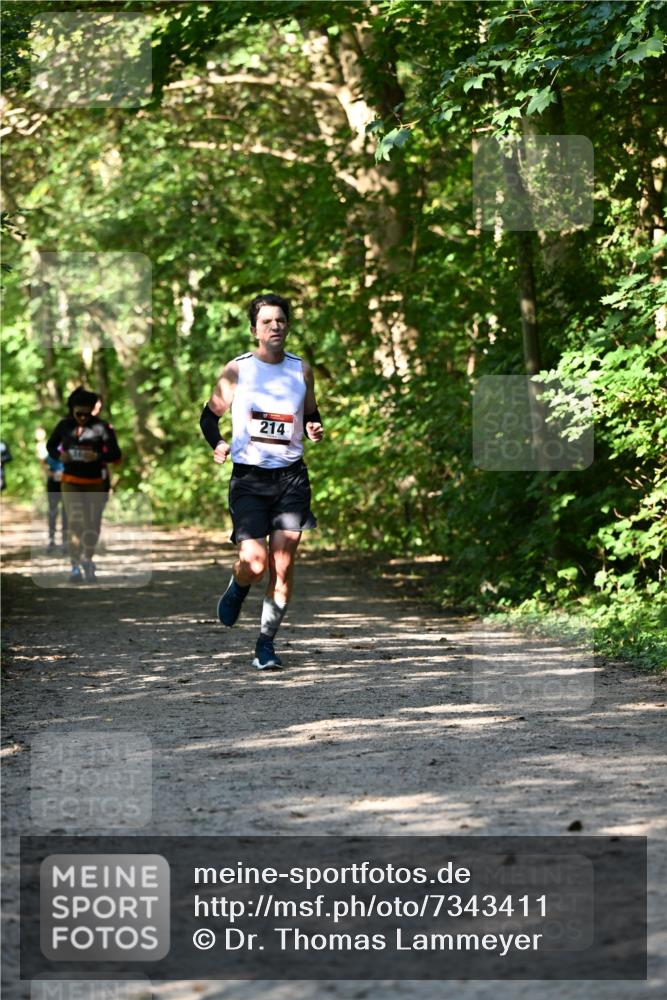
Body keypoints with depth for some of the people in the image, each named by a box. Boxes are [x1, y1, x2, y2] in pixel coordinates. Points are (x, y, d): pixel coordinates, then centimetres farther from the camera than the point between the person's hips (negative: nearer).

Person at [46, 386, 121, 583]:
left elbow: (115, 454, -8)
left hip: (94, 483, 0)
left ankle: (88, 560, 29)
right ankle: (75, 565, -13)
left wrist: (98, 456, -26)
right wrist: (59, 455, -7)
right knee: (74, 521, -13)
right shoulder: (65, 426, 0)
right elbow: (51, 445, 15)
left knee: (92, 524, 6)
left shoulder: (101, 427, -8)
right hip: (71, 482, 0)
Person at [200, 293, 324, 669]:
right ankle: (237, 589, 21)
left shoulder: (302, 370, 7)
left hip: (291, 477, 2)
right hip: (249, 478, -2)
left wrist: (315, 429, -3)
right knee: (255, 561, -16)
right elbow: (210, 414, 9)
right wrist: (217, 444, -10)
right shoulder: (238, 370, 0)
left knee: (283, 565, -2)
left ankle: (267, 644, 10)